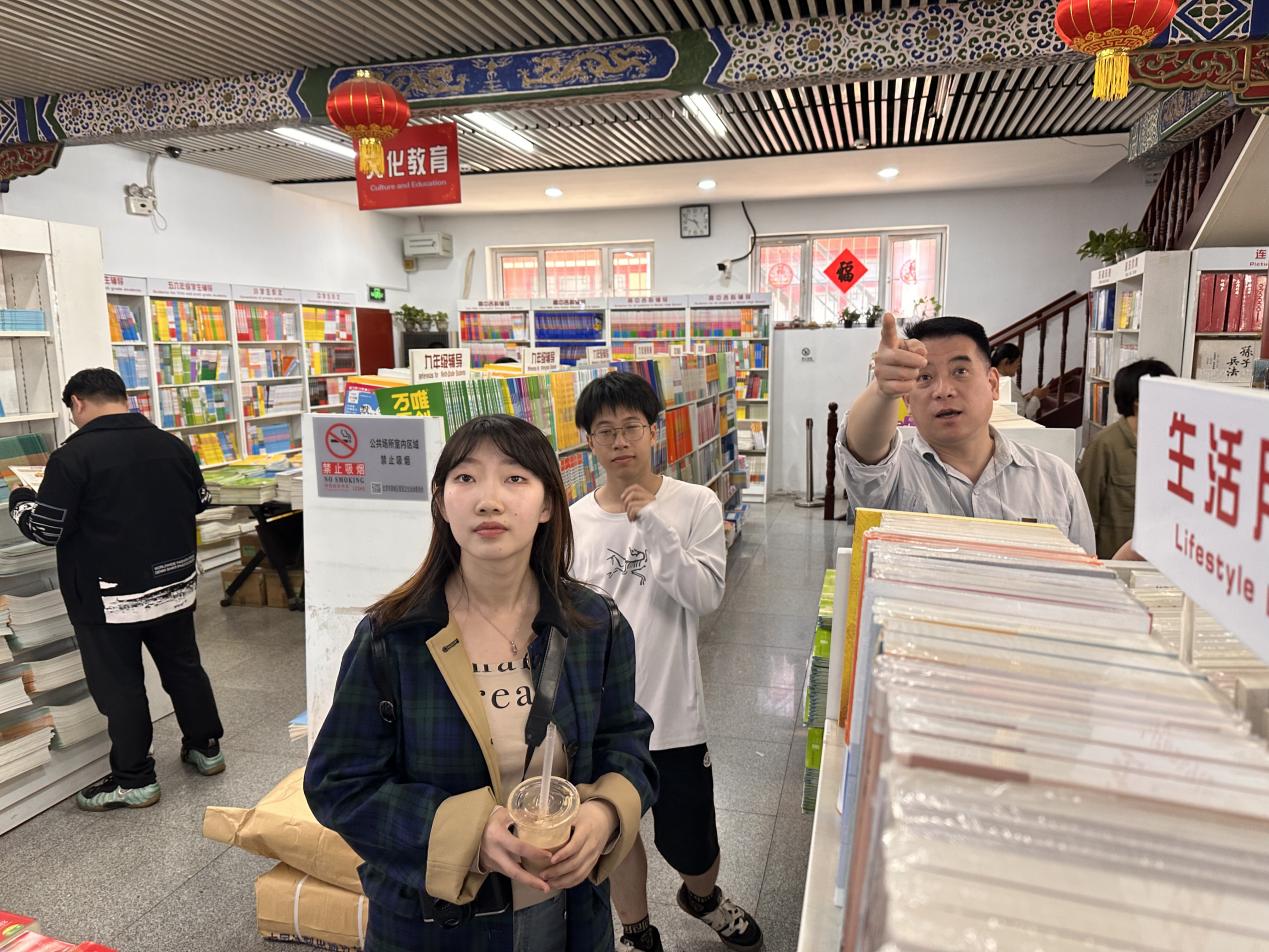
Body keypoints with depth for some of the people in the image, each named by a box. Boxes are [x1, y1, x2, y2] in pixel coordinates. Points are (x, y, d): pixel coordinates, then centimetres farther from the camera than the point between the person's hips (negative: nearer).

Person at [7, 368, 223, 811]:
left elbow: (47, 528, -12)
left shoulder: (73, 456, -16)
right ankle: (206, 747, 32)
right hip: (175, 585, 6)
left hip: (108, 597, -5)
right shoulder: (173, 445, 2)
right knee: (184, 666, 19)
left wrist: (19, 500, 8)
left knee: (119, 687, 7)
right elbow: (200, 502, 14)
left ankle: (135, 781, 17)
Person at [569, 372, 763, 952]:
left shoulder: (696, 506, -7)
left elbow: (706, 595, -18)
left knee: (692, 849, 12)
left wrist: (654, 524, -26)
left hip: (672, 710, -1)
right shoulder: (574, 523, -2)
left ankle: (702, 898, 48)